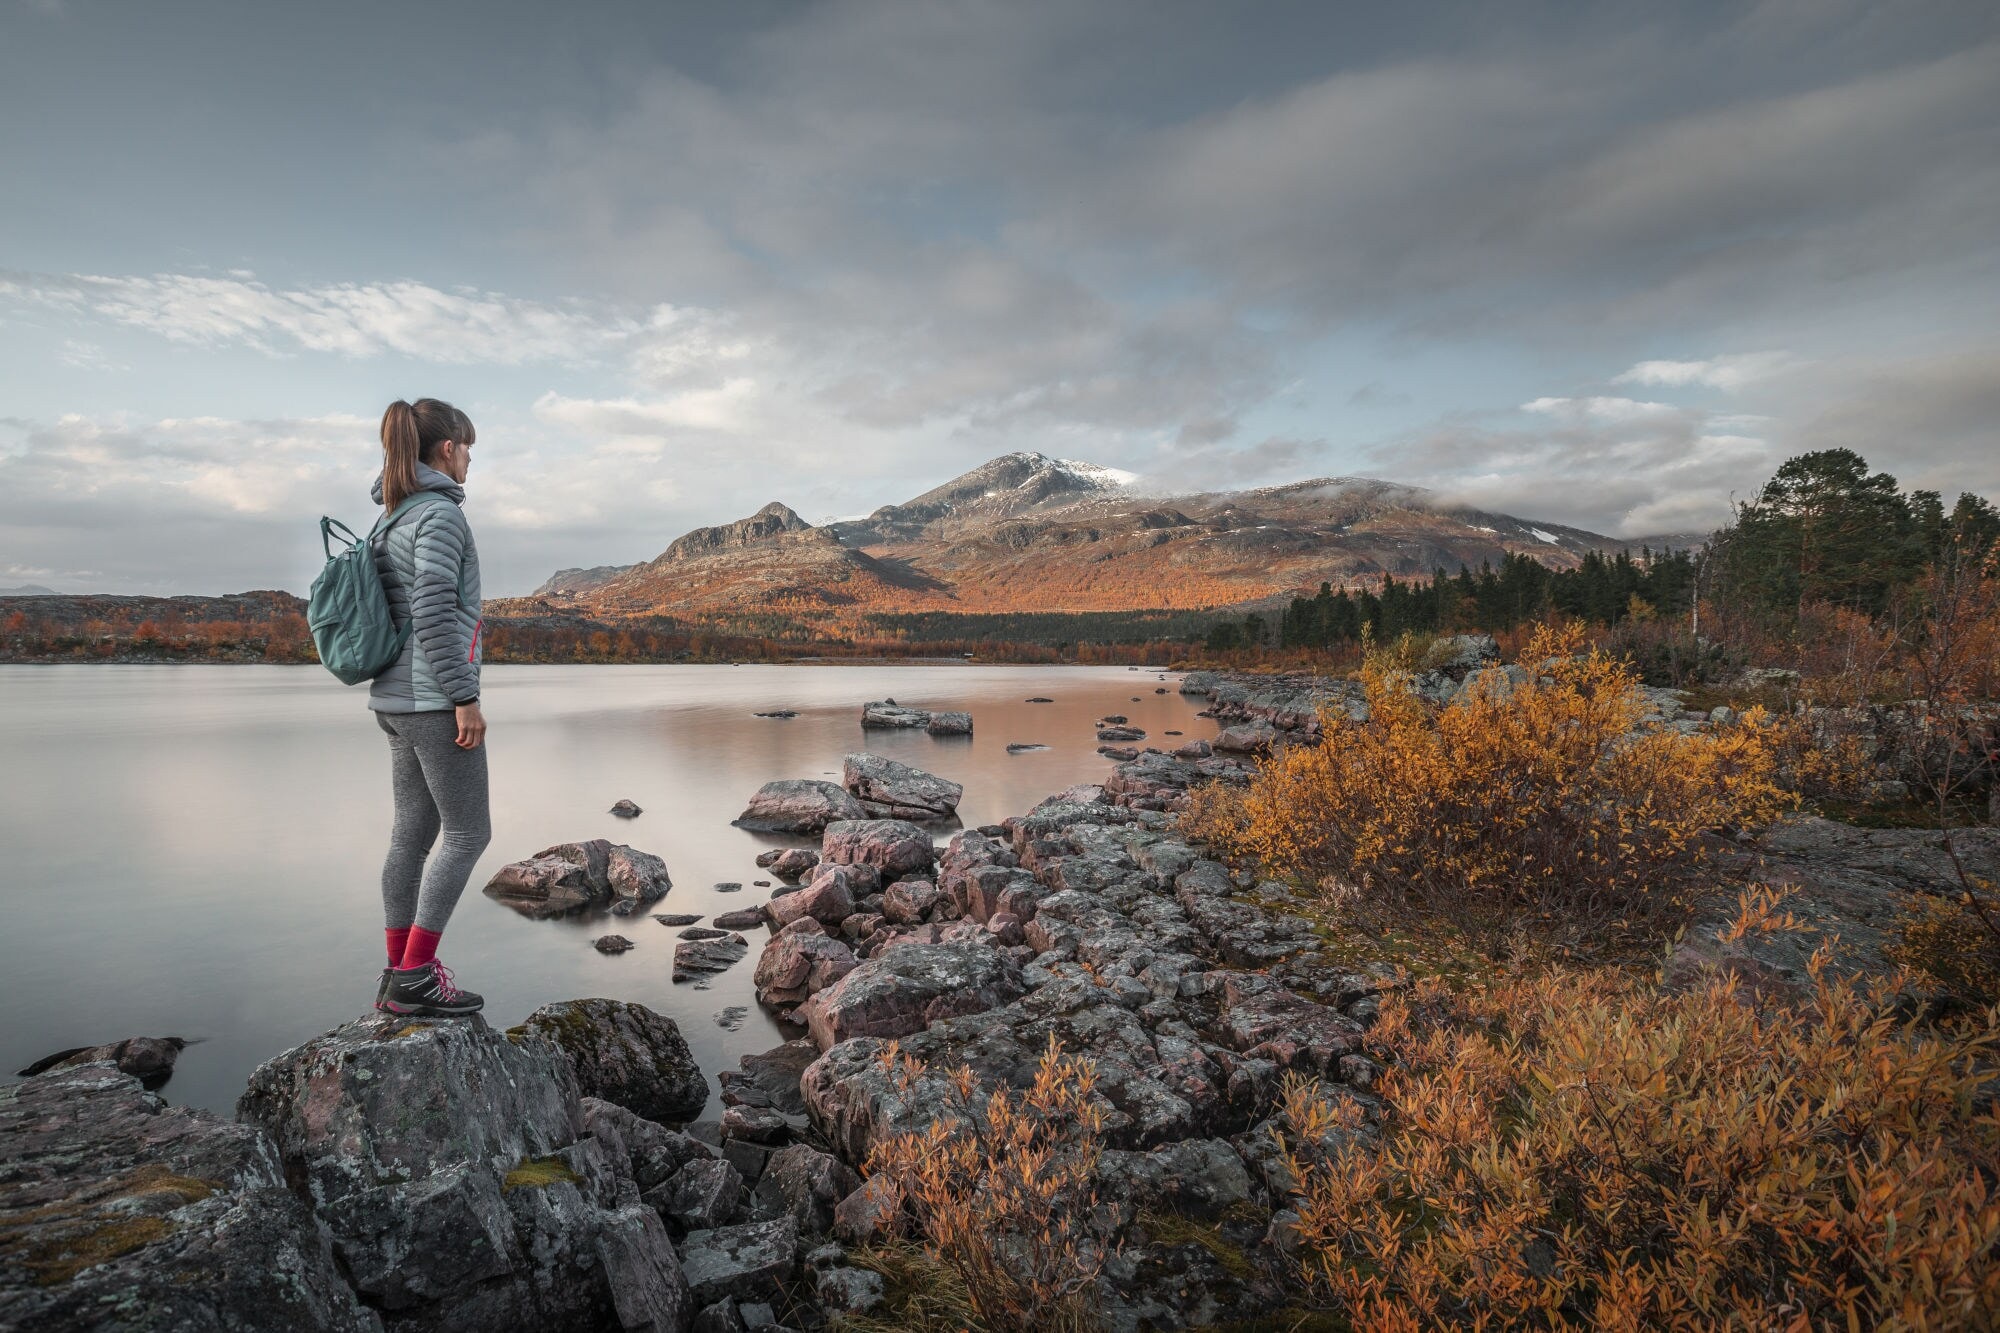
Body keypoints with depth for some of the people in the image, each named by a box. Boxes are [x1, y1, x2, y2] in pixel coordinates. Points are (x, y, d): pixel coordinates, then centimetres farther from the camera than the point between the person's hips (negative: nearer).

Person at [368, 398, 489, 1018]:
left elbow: (397, 610, 18)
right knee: (468, 832, -2)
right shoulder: (440, 512, -13)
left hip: (396, 699, 9)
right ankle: (414, 979, 1)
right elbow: (433, 613, -21)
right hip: (434, 700, -9)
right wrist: (465, 698, -18)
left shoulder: (393, 518, 16)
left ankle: (399, 976, 18)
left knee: (413, 832, 12)